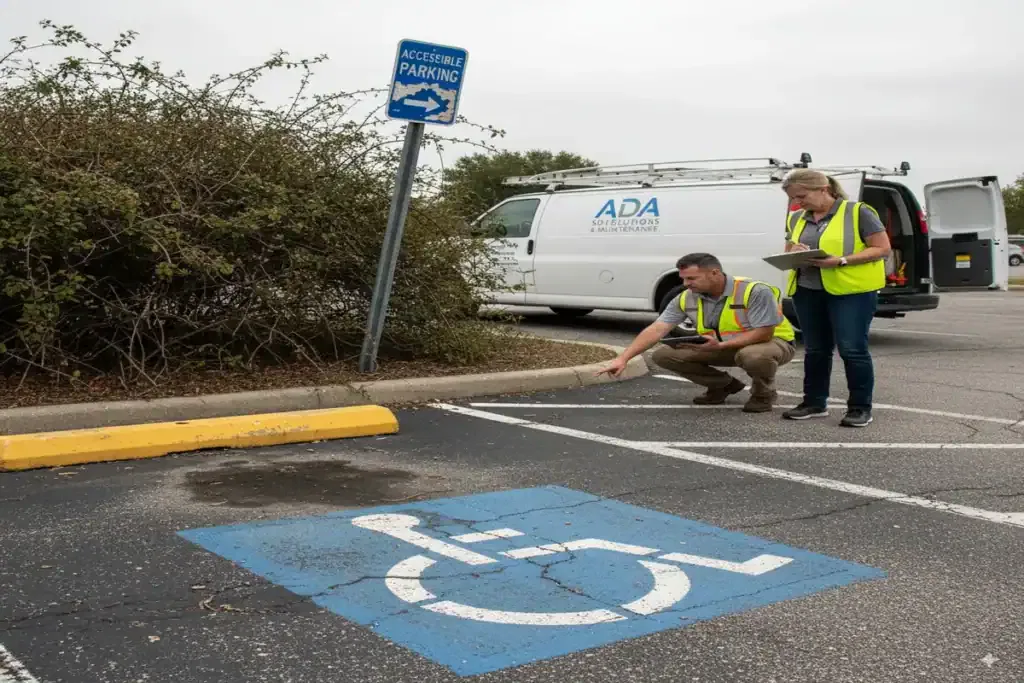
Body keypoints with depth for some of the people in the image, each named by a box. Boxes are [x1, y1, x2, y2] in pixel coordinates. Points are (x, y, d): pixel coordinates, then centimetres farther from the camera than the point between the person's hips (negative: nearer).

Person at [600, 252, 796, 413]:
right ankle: (723, 385, 10)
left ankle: (763, 393, -6)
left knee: (753, 356, -43)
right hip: (720, 346, 5)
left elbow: (764, 334, -29)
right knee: (664, 355, -9)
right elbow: (656, 329, -15)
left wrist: (720, 345, -37)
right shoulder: (686, 298, -11)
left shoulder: (755, 291, -28)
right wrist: (623, 358, -26)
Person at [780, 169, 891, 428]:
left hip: (852, 290, -6)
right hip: (806, 291, 6)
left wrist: (841, 261, -20)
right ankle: (815, 402, 22)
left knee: (852, 349, -5)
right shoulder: (796, 219, 11)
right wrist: (792, 254, -5)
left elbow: (883, 249, -7)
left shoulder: (858, 212, -6)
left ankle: (860, 407, 5)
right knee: (815, 349, 12)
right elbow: (788, 252, 22)